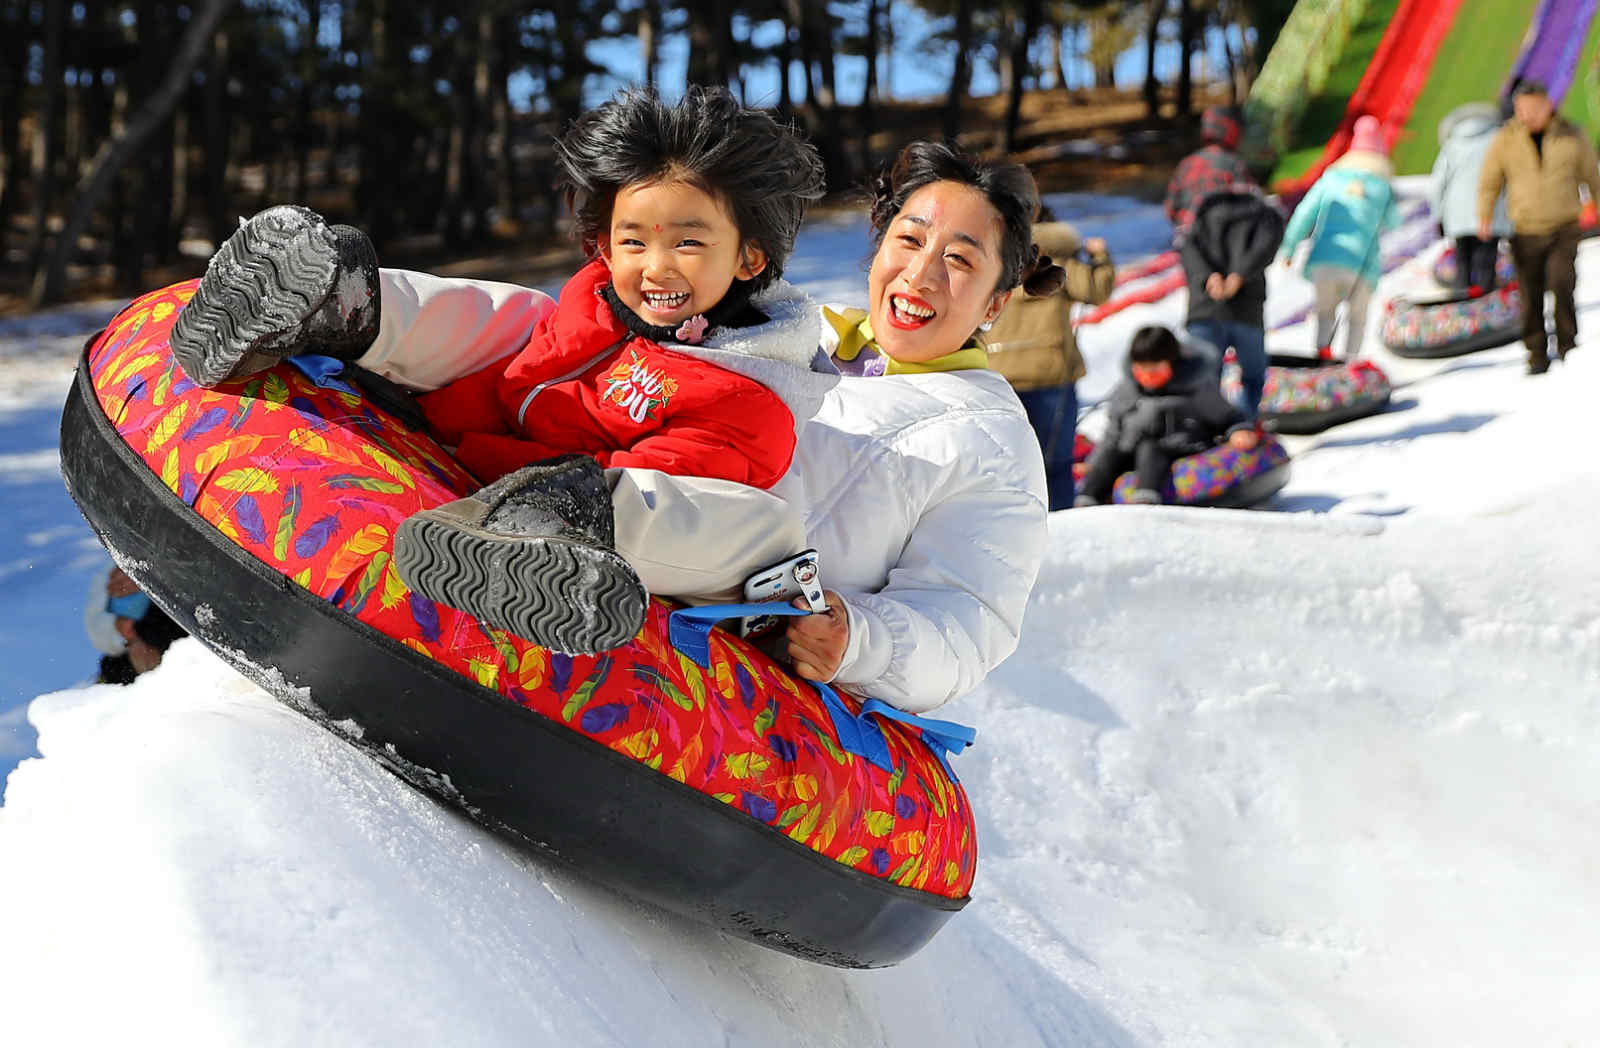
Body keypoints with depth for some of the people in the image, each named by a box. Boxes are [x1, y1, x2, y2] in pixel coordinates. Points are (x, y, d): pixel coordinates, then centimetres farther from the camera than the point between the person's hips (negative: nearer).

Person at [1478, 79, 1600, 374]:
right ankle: (1537, 354, 17)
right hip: (1525, 232, 1)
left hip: (1564, 228, -1)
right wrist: (1485, 217, -6)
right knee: (1530, 296, 2)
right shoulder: (1506, 140, 0)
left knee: (1561, 281, -20)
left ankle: (1568, 343, -2)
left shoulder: (1571, 137, 0)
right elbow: (1489, 182, 7)